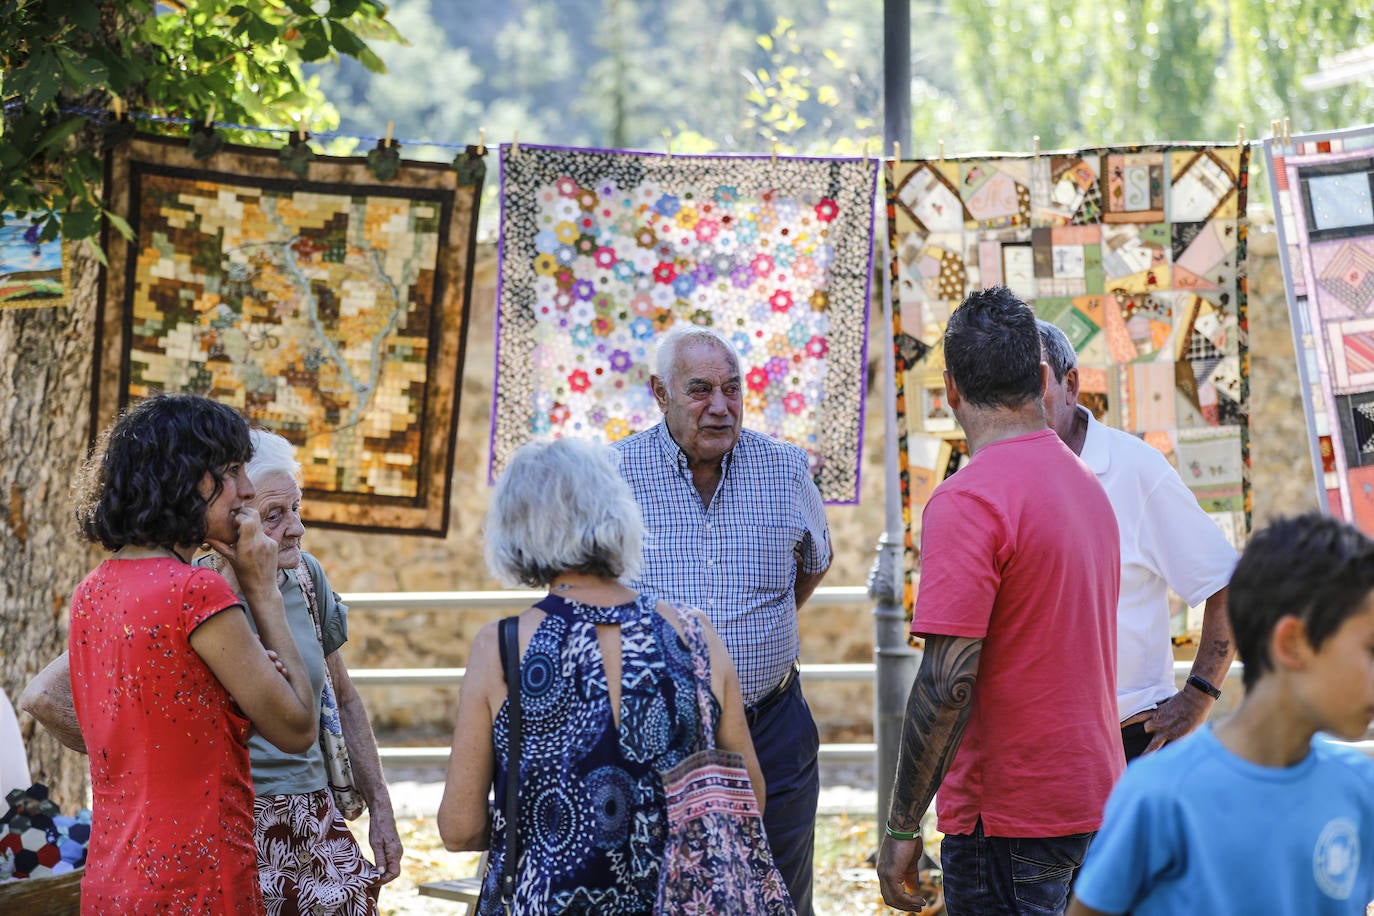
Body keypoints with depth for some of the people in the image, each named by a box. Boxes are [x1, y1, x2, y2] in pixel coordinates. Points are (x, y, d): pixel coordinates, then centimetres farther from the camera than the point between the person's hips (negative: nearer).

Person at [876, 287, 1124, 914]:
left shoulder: (968, 502, -17)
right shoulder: (1086, 484, 10)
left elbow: (946, 683, -21)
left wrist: (903, 825, -15)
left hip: (1009, 816, -8)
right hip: (1096, 795, 8)